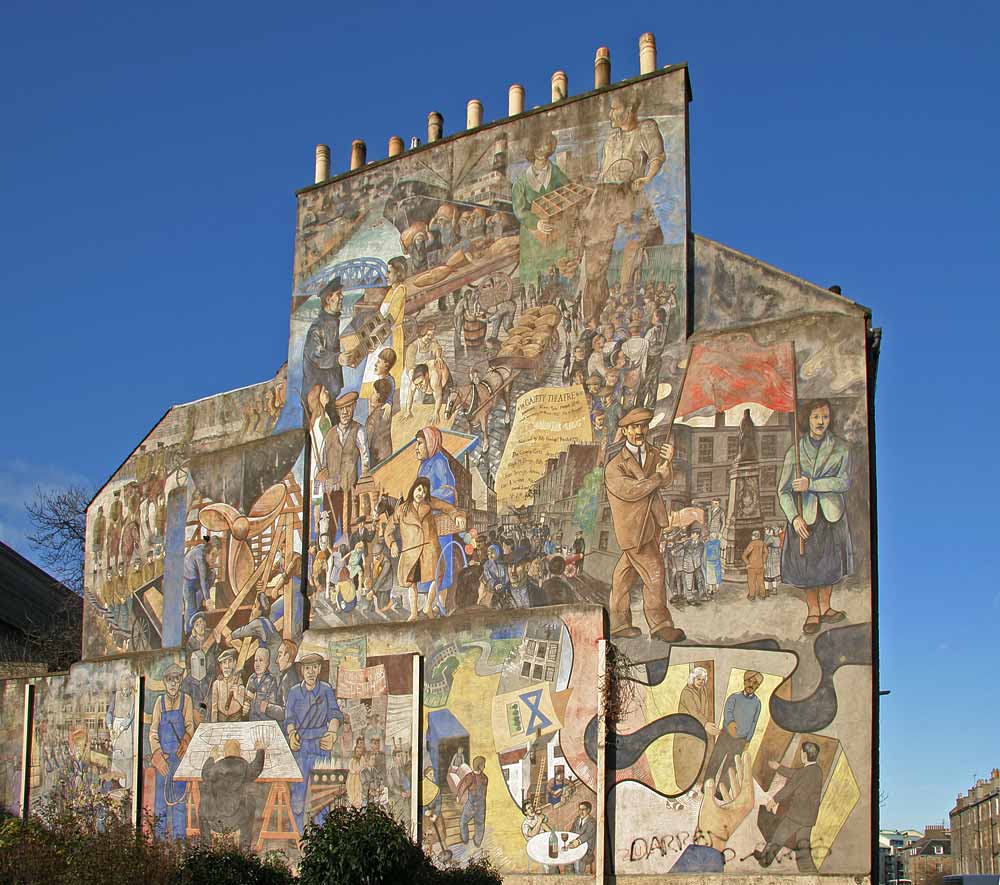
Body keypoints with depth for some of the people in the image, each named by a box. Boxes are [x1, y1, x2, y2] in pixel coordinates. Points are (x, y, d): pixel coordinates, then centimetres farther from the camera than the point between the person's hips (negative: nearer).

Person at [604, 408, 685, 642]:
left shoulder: (653, 454, 7)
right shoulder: (615, 466, -9)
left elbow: (666, 480, -7)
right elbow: (630, 490, -22)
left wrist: (668, 463, -28)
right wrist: (657, 477, -14)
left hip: (651, 523, 6)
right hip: (632, 527, -6)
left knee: (626, 572, 13)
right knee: (653, 572, -8)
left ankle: (617, 623, 21)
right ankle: (659, 624, 0)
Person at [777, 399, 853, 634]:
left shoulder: (841, 448, 0)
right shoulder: (795, 452, -1)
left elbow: (844, 482, -11)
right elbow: (783, 490, -2)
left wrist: (811, 484, -19)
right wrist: (794, 517, -16)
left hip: (832, 515, 1)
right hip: (805, 515, -1)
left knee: (830, 562, 9)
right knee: (806, 564, 2)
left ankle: (824, 607, 26)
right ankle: (812, 611, 18)